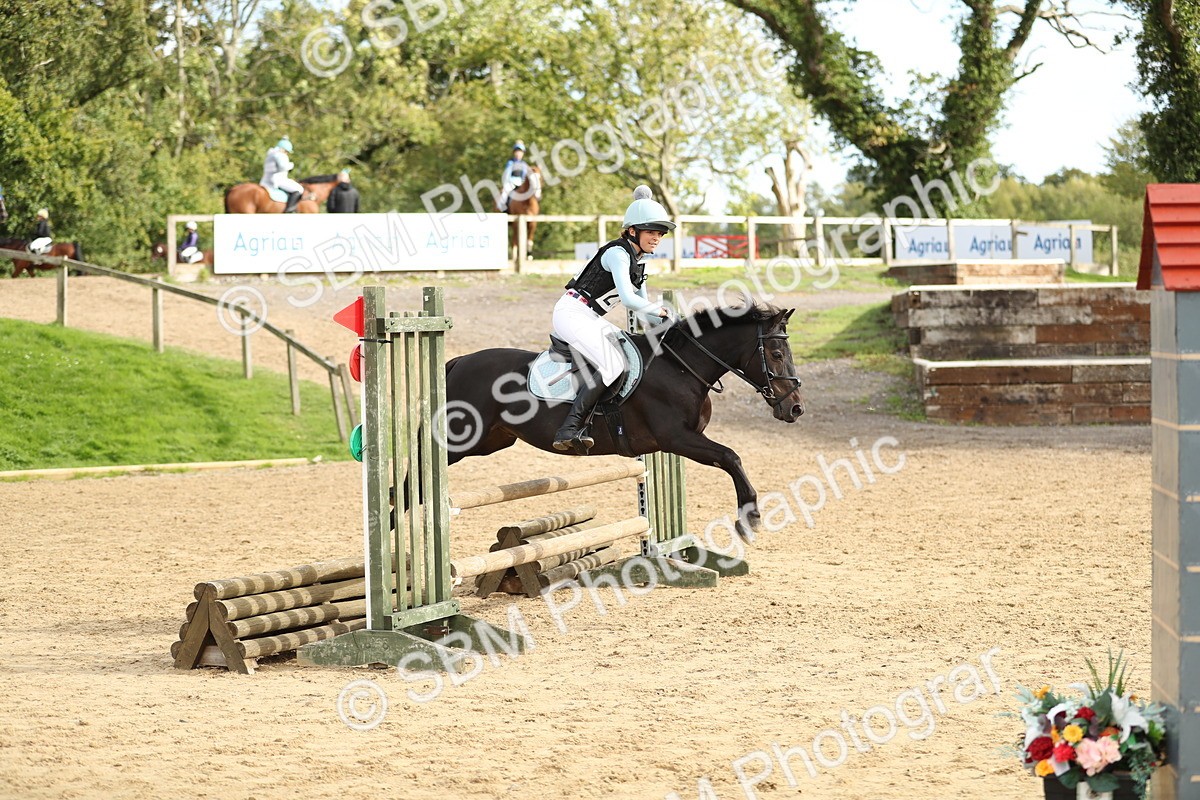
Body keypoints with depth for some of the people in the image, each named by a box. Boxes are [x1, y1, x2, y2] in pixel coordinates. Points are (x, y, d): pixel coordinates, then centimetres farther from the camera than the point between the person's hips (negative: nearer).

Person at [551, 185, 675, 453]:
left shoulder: (637, 262, 14)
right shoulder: (618, 253, -16)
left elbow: (641, 305, 22)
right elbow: (628, 299, -27)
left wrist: (663, 323, 6)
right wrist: (659, 310, -14)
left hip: (591, 319, 10)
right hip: (572, 313, -10)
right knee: (614, 365, -25)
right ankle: (570, 429, -31)